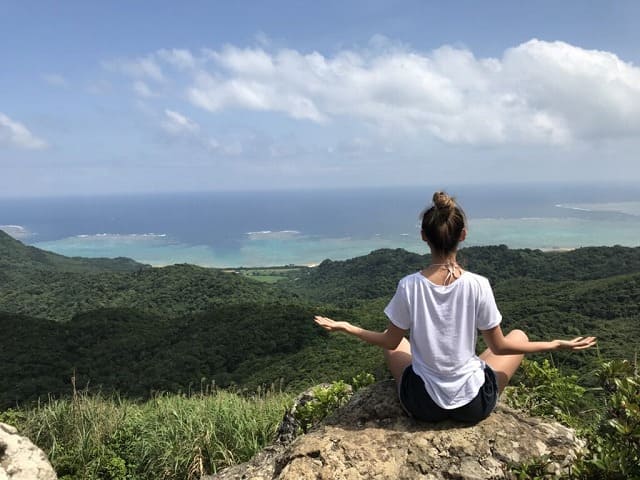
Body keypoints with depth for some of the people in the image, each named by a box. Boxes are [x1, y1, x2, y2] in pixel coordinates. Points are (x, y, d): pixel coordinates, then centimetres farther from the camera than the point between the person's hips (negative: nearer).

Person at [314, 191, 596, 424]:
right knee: (519, 336, 24)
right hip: (474, 405, -1)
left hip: (422, 404, 1)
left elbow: (390, 342, -6)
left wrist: (345, 328, 9)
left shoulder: (409, 286, -18)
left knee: (393, 344, 30)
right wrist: (558, 345, 4)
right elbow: (498, 346, -8)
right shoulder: (478, 285, -19)